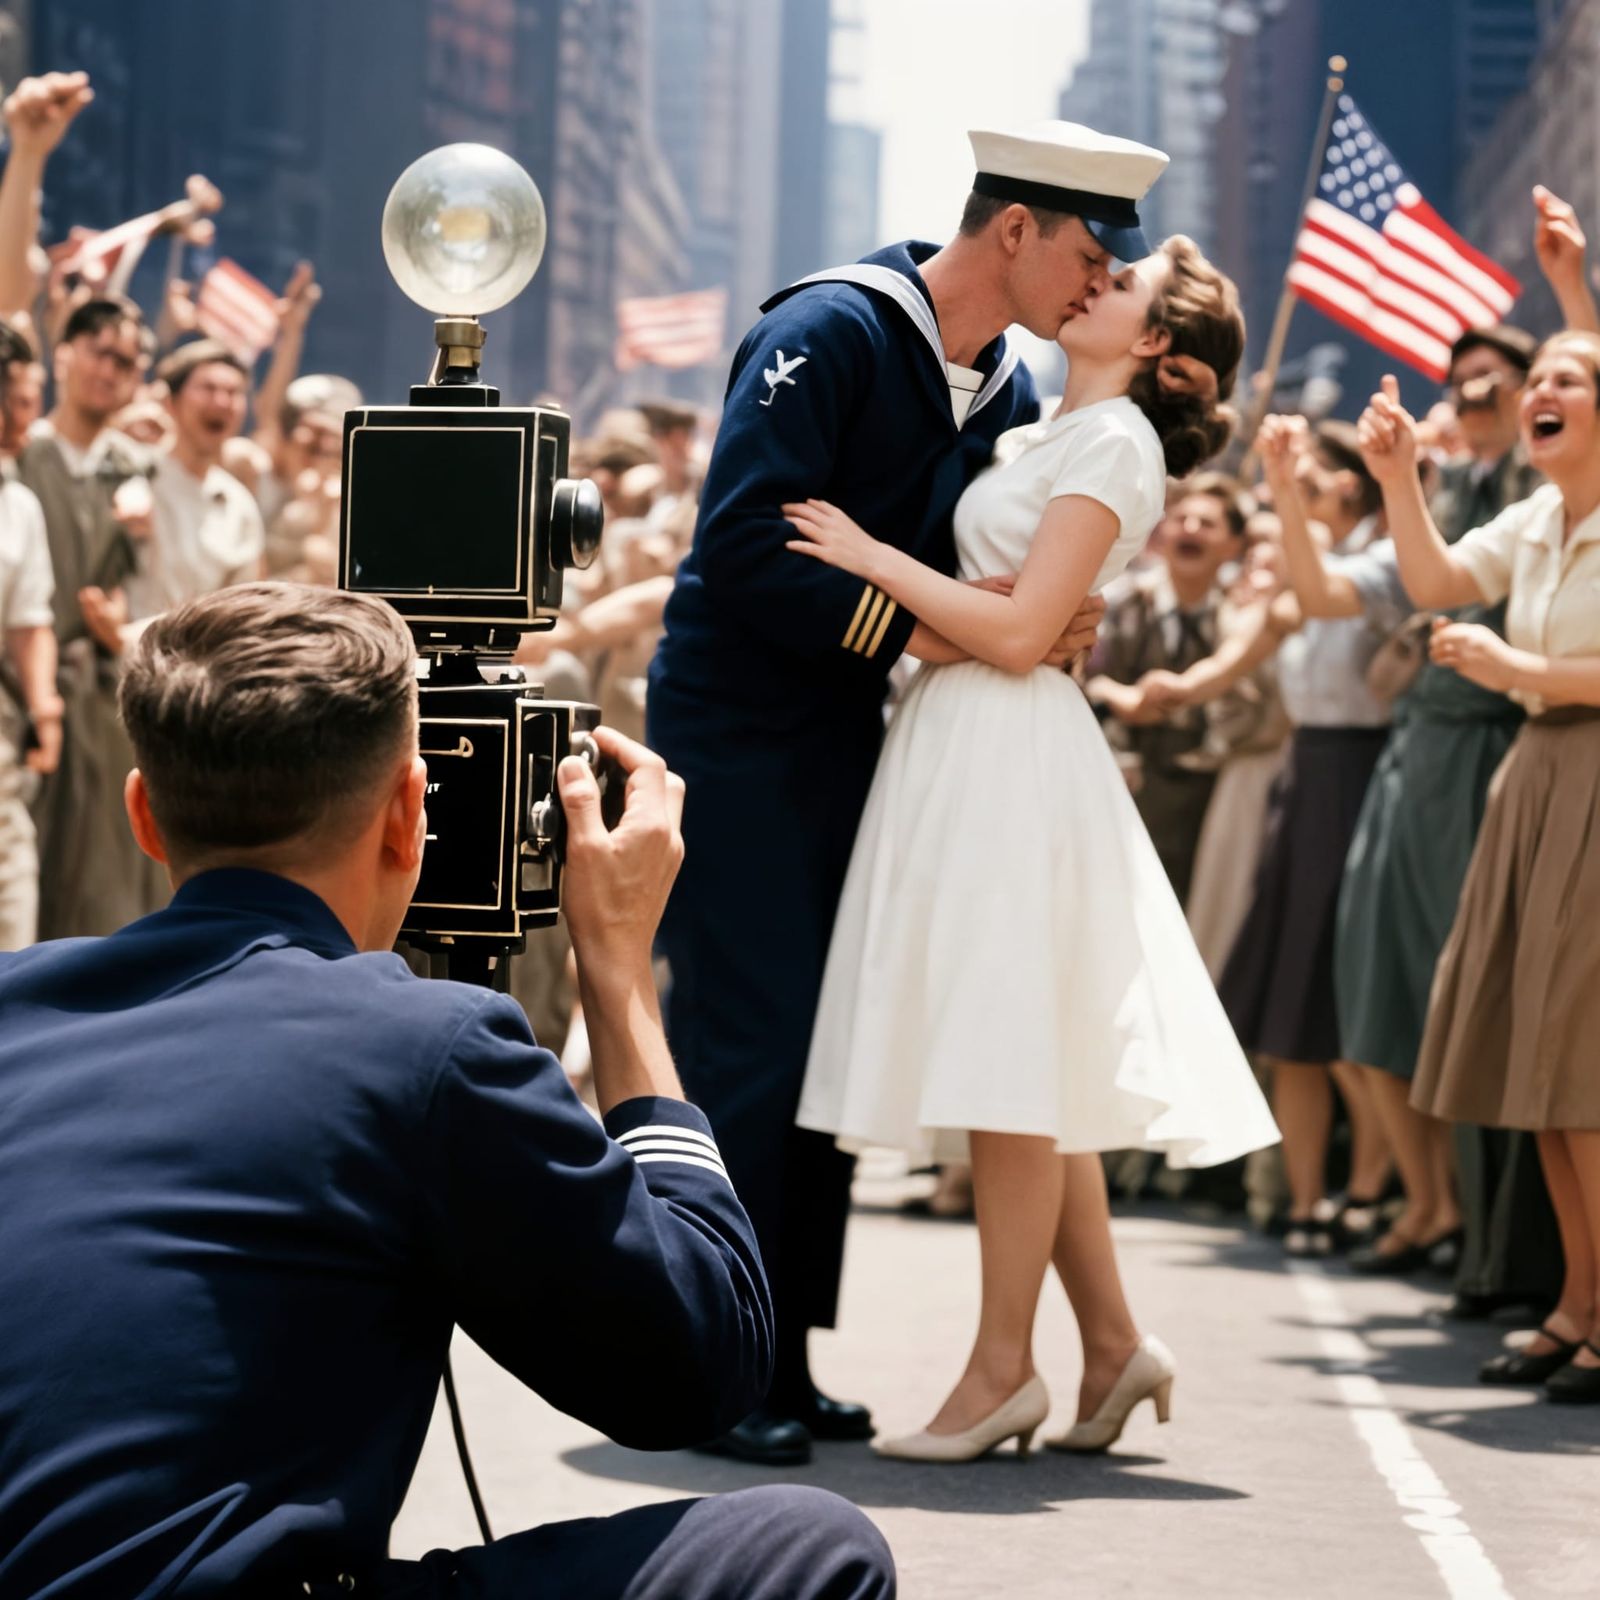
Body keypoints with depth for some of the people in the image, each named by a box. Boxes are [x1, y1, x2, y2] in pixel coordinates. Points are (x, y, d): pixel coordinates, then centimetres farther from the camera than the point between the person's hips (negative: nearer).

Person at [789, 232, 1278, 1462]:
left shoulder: (1115, 445, -9)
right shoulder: (1046, 437, 18)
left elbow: (1019, 632, -16)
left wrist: (873, 557, -12)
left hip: (1011, 756, -10)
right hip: (958, 748, 10)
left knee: (1010, 1067, -6)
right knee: (1019, 1072, 10)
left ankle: (1004, 1370, -1)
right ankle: (1112, 1345, 16)